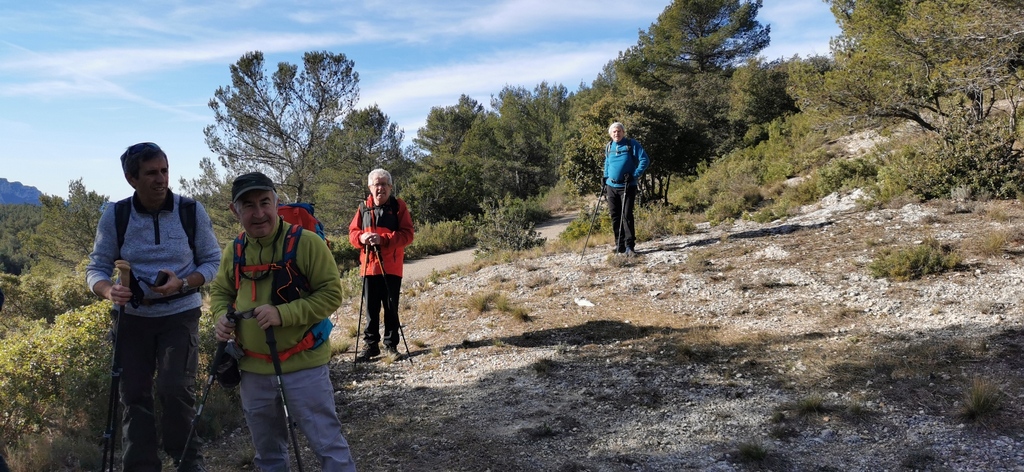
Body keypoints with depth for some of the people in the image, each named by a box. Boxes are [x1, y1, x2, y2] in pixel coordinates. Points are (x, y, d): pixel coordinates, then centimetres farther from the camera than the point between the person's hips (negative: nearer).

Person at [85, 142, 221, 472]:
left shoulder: (192, 211, -8)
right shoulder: (114, 216, -6)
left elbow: (213, 261, -2)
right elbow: (96, 268, -2)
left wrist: (182, 283, -21)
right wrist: (110, 291, -26)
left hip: (180, 314, -2)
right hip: (133, 316, 2)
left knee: (175, 390, -12)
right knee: (134, 395, 6)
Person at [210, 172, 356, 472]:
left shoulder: (305, 242, -14)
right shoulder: (234, 251, 3)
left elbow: (331, 293, -15)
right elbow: (220, 292, 17)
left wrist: (282, 314, -25)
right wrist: (222, 316, -6)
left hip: (303, 364, -5)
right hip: (253, 369, 5)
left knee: (327, 443, 2)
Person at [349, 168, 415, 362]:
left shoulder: (398, 206, -1)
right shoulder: (364, 208, 8)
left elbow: (407, 234, -8)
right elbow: (352, 232, 10)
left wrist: (383, 239, -21)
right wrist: (361, 237, -14)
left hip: (391, 266, -2)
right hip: (369, 266, 2)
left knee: (391, 307, 4)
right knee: (371, 308, 7)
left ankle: (391, 344, 16)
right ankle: (370, 344, 17)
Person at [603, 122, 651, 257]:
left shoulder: (631, 144, -5)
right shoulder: (609, 147, 11)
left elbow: (645, 160, -8)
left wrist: (635, 176, -17)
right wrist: (605, 180, 18)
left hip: (627, 186, -5)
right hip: (611, 186, 5)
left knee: (626, 215, -9)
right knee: (615, 216, 7)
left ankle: (629, 246, -6)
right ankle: (619, 245, 16)